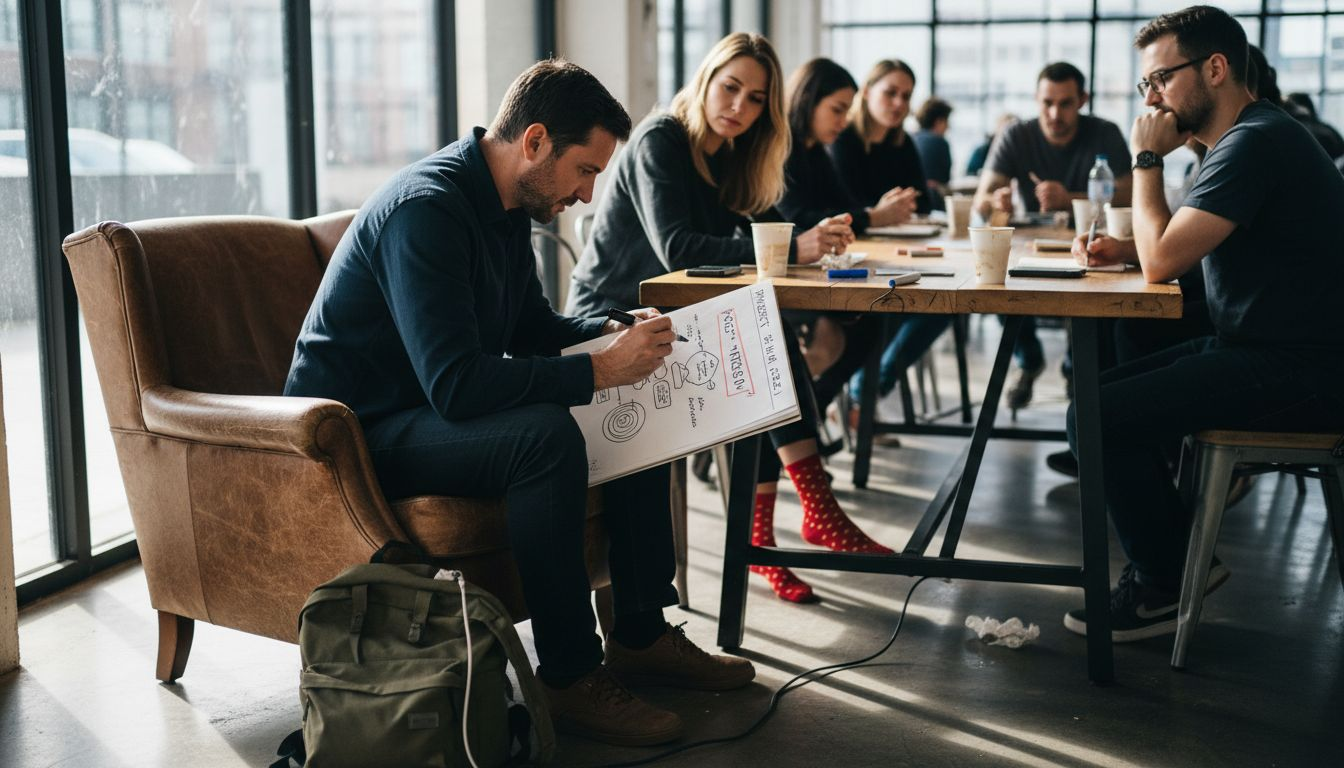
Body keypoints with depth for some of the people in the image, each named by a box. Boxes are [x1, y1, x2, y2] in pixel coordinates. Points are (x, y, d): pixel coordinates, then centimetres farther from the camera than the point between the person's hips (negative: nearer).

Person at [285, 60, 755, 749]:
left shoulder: (507, 205, 5)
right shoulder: (426, 208, -25)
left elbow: (530, 327, 19)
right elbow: (455, 384, -33)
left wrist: (614, 333, -1)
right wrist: (599, 369, -29)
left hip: (432, 410, 10)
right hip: (362, 432, -10)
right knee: (545, 434, -34)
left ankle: (642, 634, 8)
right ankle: (570, 677, -22)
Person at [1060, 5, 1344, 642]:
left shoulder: (1255, 143, -18)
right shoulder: (1246, 137, 16)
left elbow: (1162, 261, -22)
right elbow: (1169, 249, 21)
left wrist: (1147, 159, -10)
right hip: (1259, 350, 11)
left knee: (1099, 419, -18)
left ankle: (1163, 585, 1)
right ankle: (1179, 558, 14)